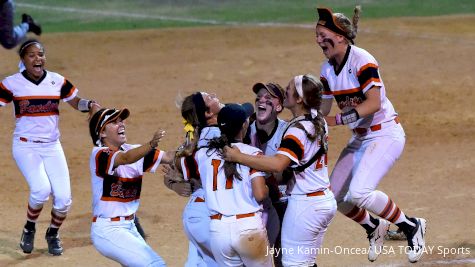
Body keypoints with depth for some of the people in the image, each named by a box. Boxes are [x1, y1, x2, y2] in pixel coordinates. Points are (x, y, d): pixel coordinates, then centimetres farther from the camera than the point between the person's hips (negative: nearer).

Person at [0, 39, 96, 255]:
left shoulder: (58, 81, 2)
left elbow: (76, 102, 12)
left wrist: (89, 104, -8)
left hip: (52, 147, 3)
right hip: (25, 147, -3)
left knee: (63, 197, -7)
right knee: (41, 189, -25)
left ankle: (53, 234, 24)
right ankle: (29, 229, 5)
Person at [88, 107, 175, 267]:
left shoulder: (133, 150, 7)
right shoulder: (99, 154, -14)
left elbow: (168, 157, -2)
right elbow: (126, 158, -35)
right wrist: (151, 144, -51)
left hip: (130, 228, 8)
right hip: (108, 231, -8)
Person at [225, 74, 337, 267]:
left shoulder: (298, 130, -20)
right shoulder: (319, 121, 7)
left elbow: (277, 164, -34)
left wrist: (238, 157, -32)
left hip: (304, 205, -9)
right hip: (326, 201, 9)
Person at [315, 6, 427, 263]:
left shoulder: (362, 61, -20)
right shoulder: (327, 69, 4)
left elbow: (373, 104, -30)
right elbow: (322, 109, 9)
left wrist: (336, 120, -35)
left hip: (385, 135, -8)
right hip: (359, 139, 8)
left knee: (358, 194, -23)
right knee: (336, 196, 7)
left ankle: (411, 226, -3)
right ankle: (373, 228, 34)